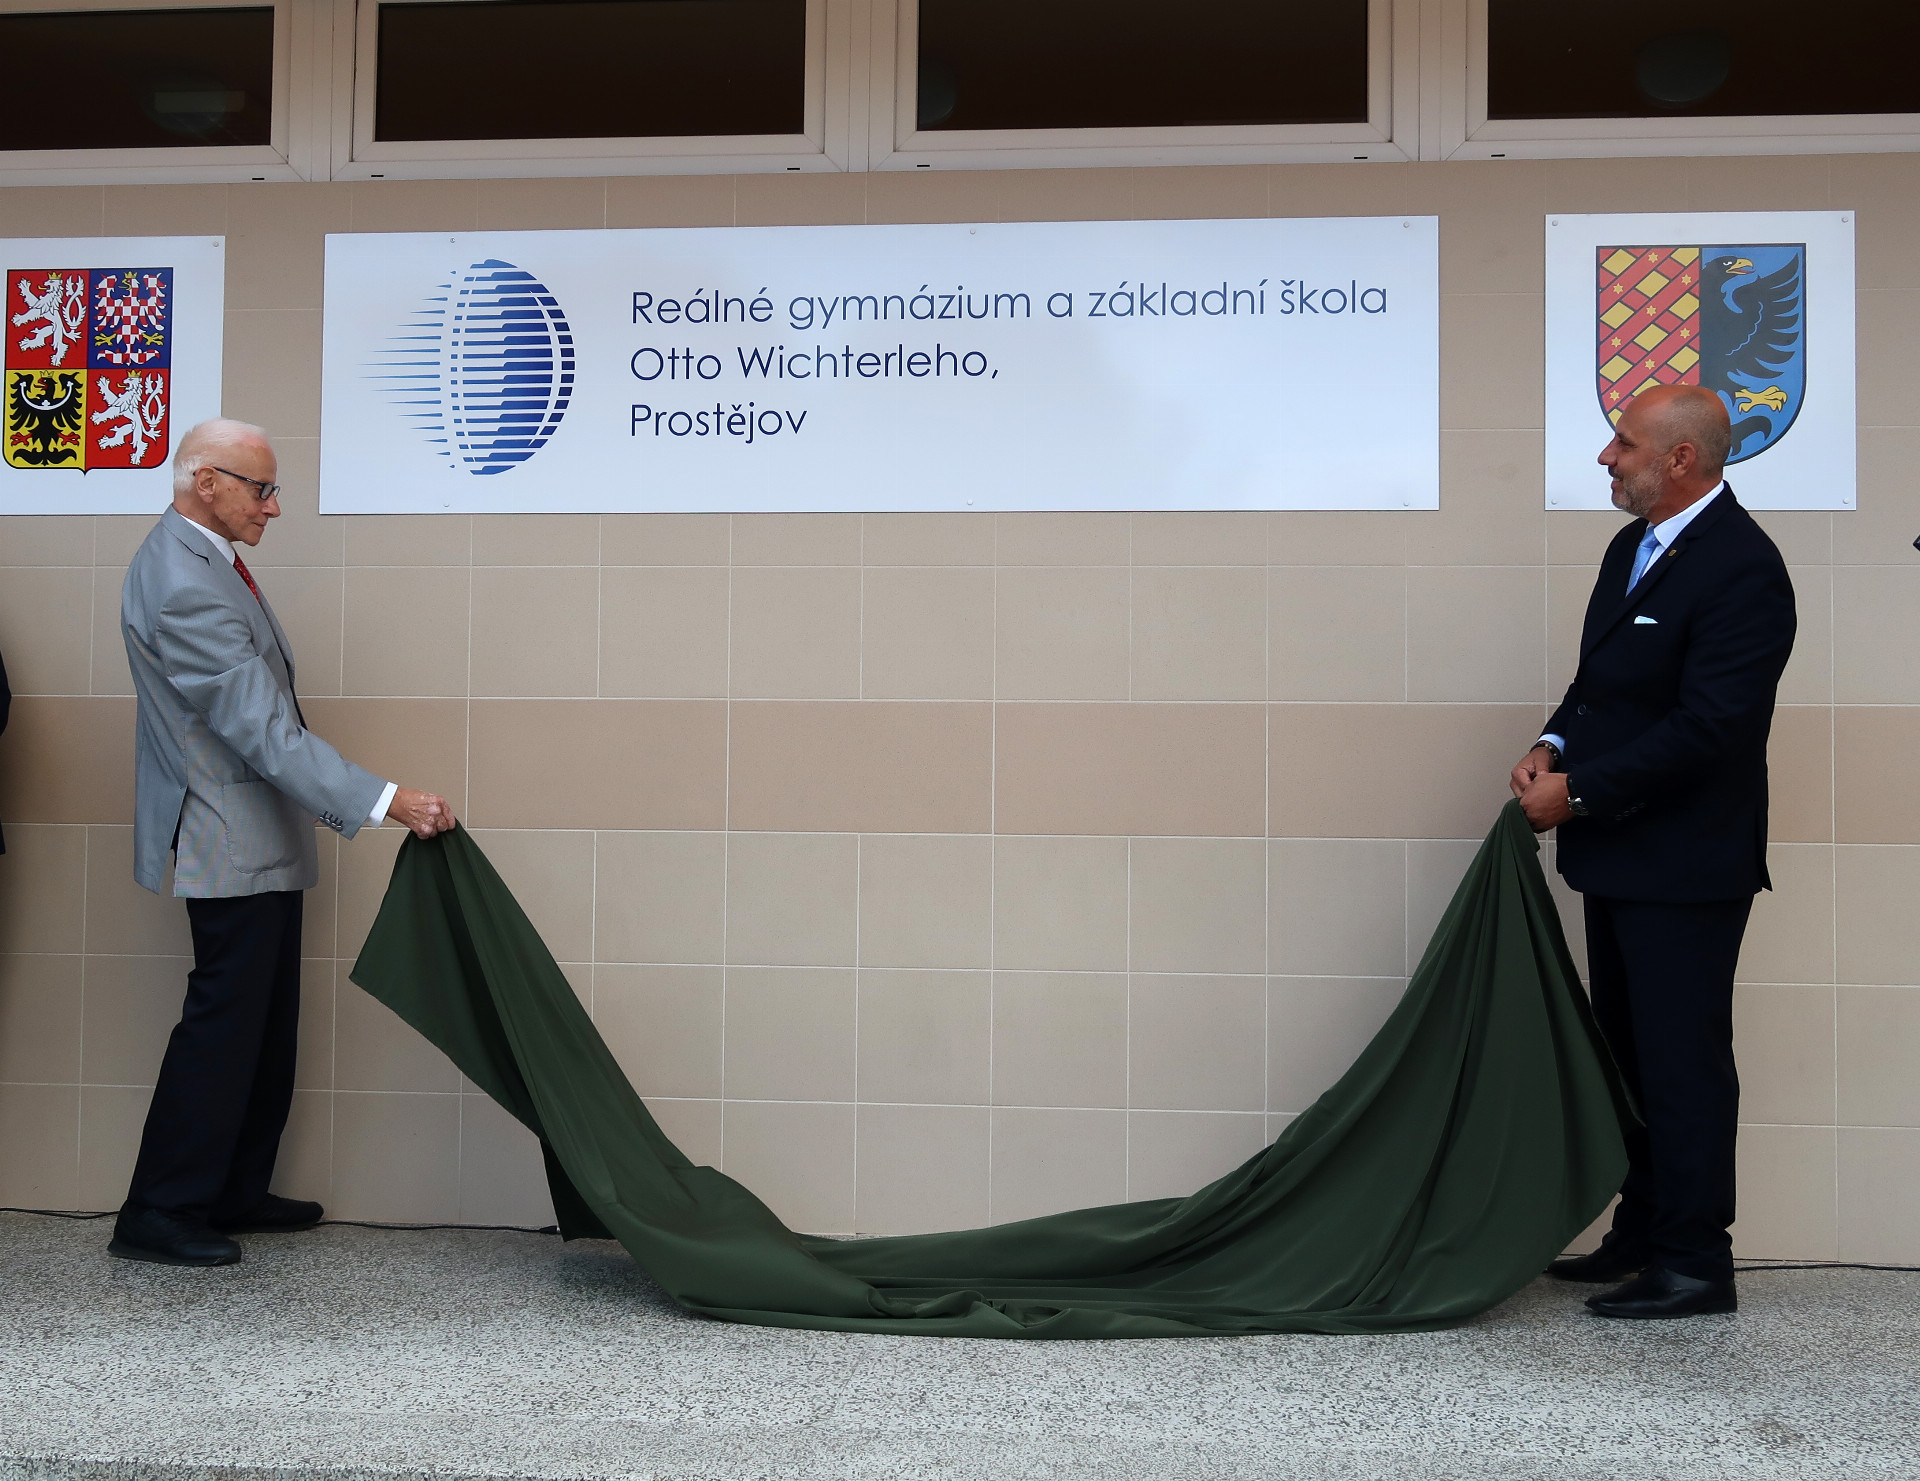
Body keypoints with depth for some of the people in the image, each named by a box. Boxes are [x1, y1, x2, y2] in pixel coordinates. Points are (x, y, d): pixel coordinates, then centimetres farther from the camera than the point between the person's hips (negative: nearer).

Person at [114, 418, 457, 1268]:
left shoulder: (202, 559, 9)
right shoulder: (182, 588, -23)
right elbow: (265, 731, -27)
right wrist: (386, 802, -28)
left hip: (260, 838, 10)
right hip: (232, 844, -10)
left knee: (267, 1023, 15)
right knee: (224, 1021, -3)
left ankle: (237, 1193, 26)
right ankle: (159, 1215, 8)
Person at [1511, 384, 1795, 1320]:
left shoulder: (1741, 568, -17)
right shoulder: (1632, 548, 13)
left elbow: (1706, 727, -22)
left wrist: (1579, 792, -18)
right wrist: (1555, 748, 0)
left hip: (1685, 866, -9)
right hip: (1618, 857, 10)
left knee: (1683, 1064, -2)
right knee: (1630, 1056, 16)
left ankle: (1695, 1266, 10)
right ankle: (1642, 1236, 28)